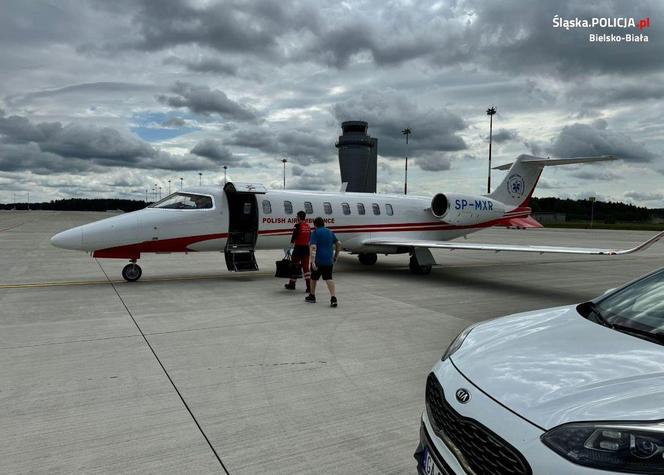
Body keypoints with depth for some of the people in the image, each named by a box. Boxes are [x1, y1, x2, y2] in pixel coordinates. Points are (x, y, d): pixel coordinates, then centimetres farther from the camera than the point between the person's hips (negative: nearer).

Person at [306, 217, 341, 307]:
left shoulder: (315, 233, -7)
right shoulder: (330, 232, 11)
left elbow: (313, 247, -19)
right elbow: (338, 244, 15)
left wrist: (313, 262, -25)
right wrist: (336, 256, 24)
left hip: (318, 260, -4)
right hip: (329, 260, 4)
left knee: (314, 278, 17)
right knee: (329, 279, -1)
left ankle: (312, 296, 32)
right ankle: (333, 298, -19)